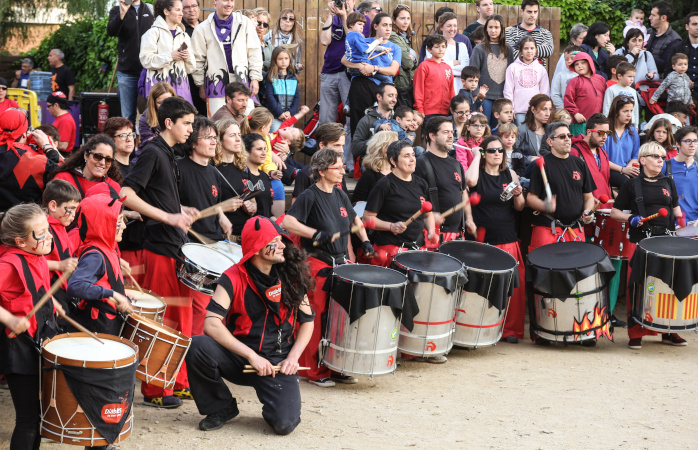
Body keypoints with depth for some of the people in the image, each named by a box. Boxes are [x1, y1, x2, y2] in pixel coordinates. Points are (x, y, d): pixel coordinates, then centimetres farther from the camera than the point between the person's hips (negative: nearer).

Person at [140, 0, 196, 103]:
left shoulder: (184, 36, 20)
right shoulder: (154, 33, 2)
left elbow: (191, 68, 20)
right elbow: (146, 60, -9)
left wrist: (188, 57, -2)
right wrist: (170, 56, -12)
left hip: (181, 85, 5)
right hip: (160, 84, -5)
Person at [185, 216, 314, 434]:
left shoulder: (291, 276, -1)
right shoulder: (233, 278, -10)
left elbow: (307, 320, 7)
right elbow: (212, 324, -21)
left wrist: (293, 357, -9)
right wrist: (252, 357, -25)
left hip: (278, 361, 0)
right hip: (238, 357, 0)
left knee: (285, 423, -24)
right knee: (197, 347, -30)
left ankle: (271, 399, 16)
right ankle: (222, 408, -3)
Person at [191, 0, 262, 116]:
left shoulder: (244, 23, 5)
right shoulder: (203, 28, 3)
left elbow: (254, 52, 6)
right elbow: (198, 60, 7)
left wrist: (255, 78, 1)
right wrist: (201, 85, 7)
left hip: (241, 81, 1)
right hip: (216, 84, -1)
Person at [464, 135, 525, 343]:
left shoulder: (510, 175, 11)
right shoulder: (478, 174, 1)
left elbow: (520, 207, 10)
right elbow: (470, 180, -25)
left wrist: (518, 195, -12)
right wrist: (476, 156, -11)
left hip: (508, 241, 4)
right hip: (483, 241, -3)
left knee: (514, 286, 1)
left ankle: (511, 329, 13)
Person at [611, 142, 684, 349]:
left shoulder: (668, 183, 14)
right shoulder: (632, 185, 3)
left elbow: (675, 208, 23)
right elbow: (615, 212, 4)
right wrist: (630, 218, -13)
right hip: (640, 241, -3)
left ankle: (668, 331, 15)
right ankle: (636, 333, 2)